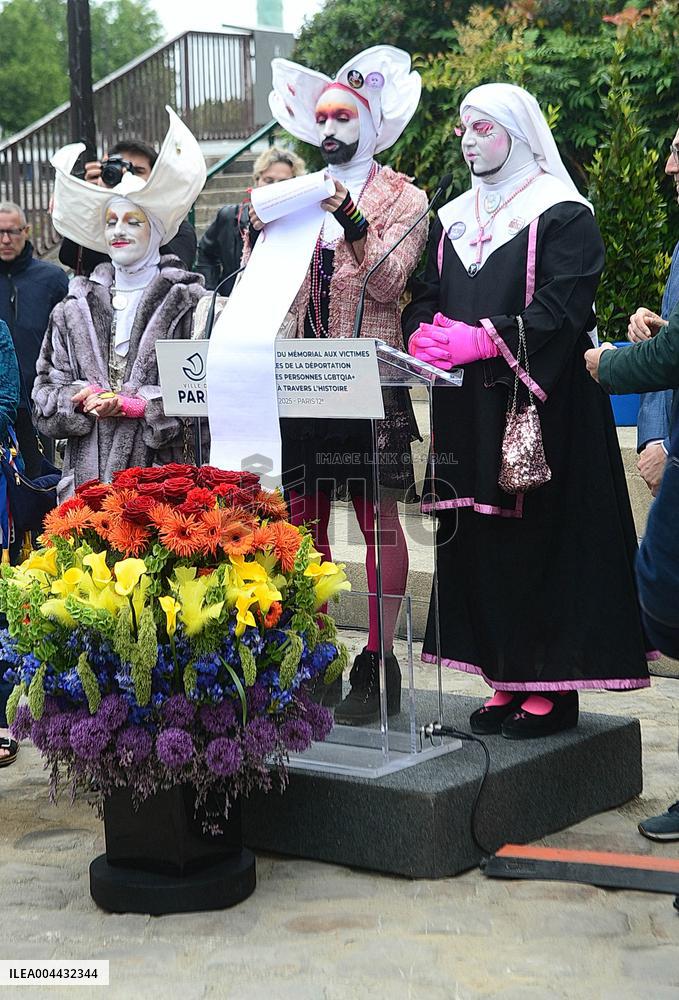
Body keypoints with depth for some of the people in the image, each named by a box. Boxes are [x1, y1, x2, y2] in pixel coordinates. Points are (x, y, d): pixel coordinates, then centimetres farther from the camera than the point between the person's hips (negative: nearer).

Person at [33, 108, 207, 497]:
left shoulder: (189, 301, 2)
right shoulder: (75, 308, 15)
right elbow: (47, 388, 14)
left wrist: (134, 404, -13)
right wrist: (84, 400, -8)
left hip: (162, 466, -3)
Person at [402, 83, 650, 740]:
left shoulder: (561, 216, -3)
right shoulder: (451, 220, 18)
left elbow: (561, 309, -15)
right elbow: (425, 297, 12)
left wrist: (482, 339, -24)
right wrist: (424, 336, -11)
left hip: (539, 408, -6)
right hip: (467, 410, 6)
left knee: (539, 537, -6)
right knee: (477, 542, 5)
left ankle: (552, 686, 2)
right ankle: (506, 679, 14)